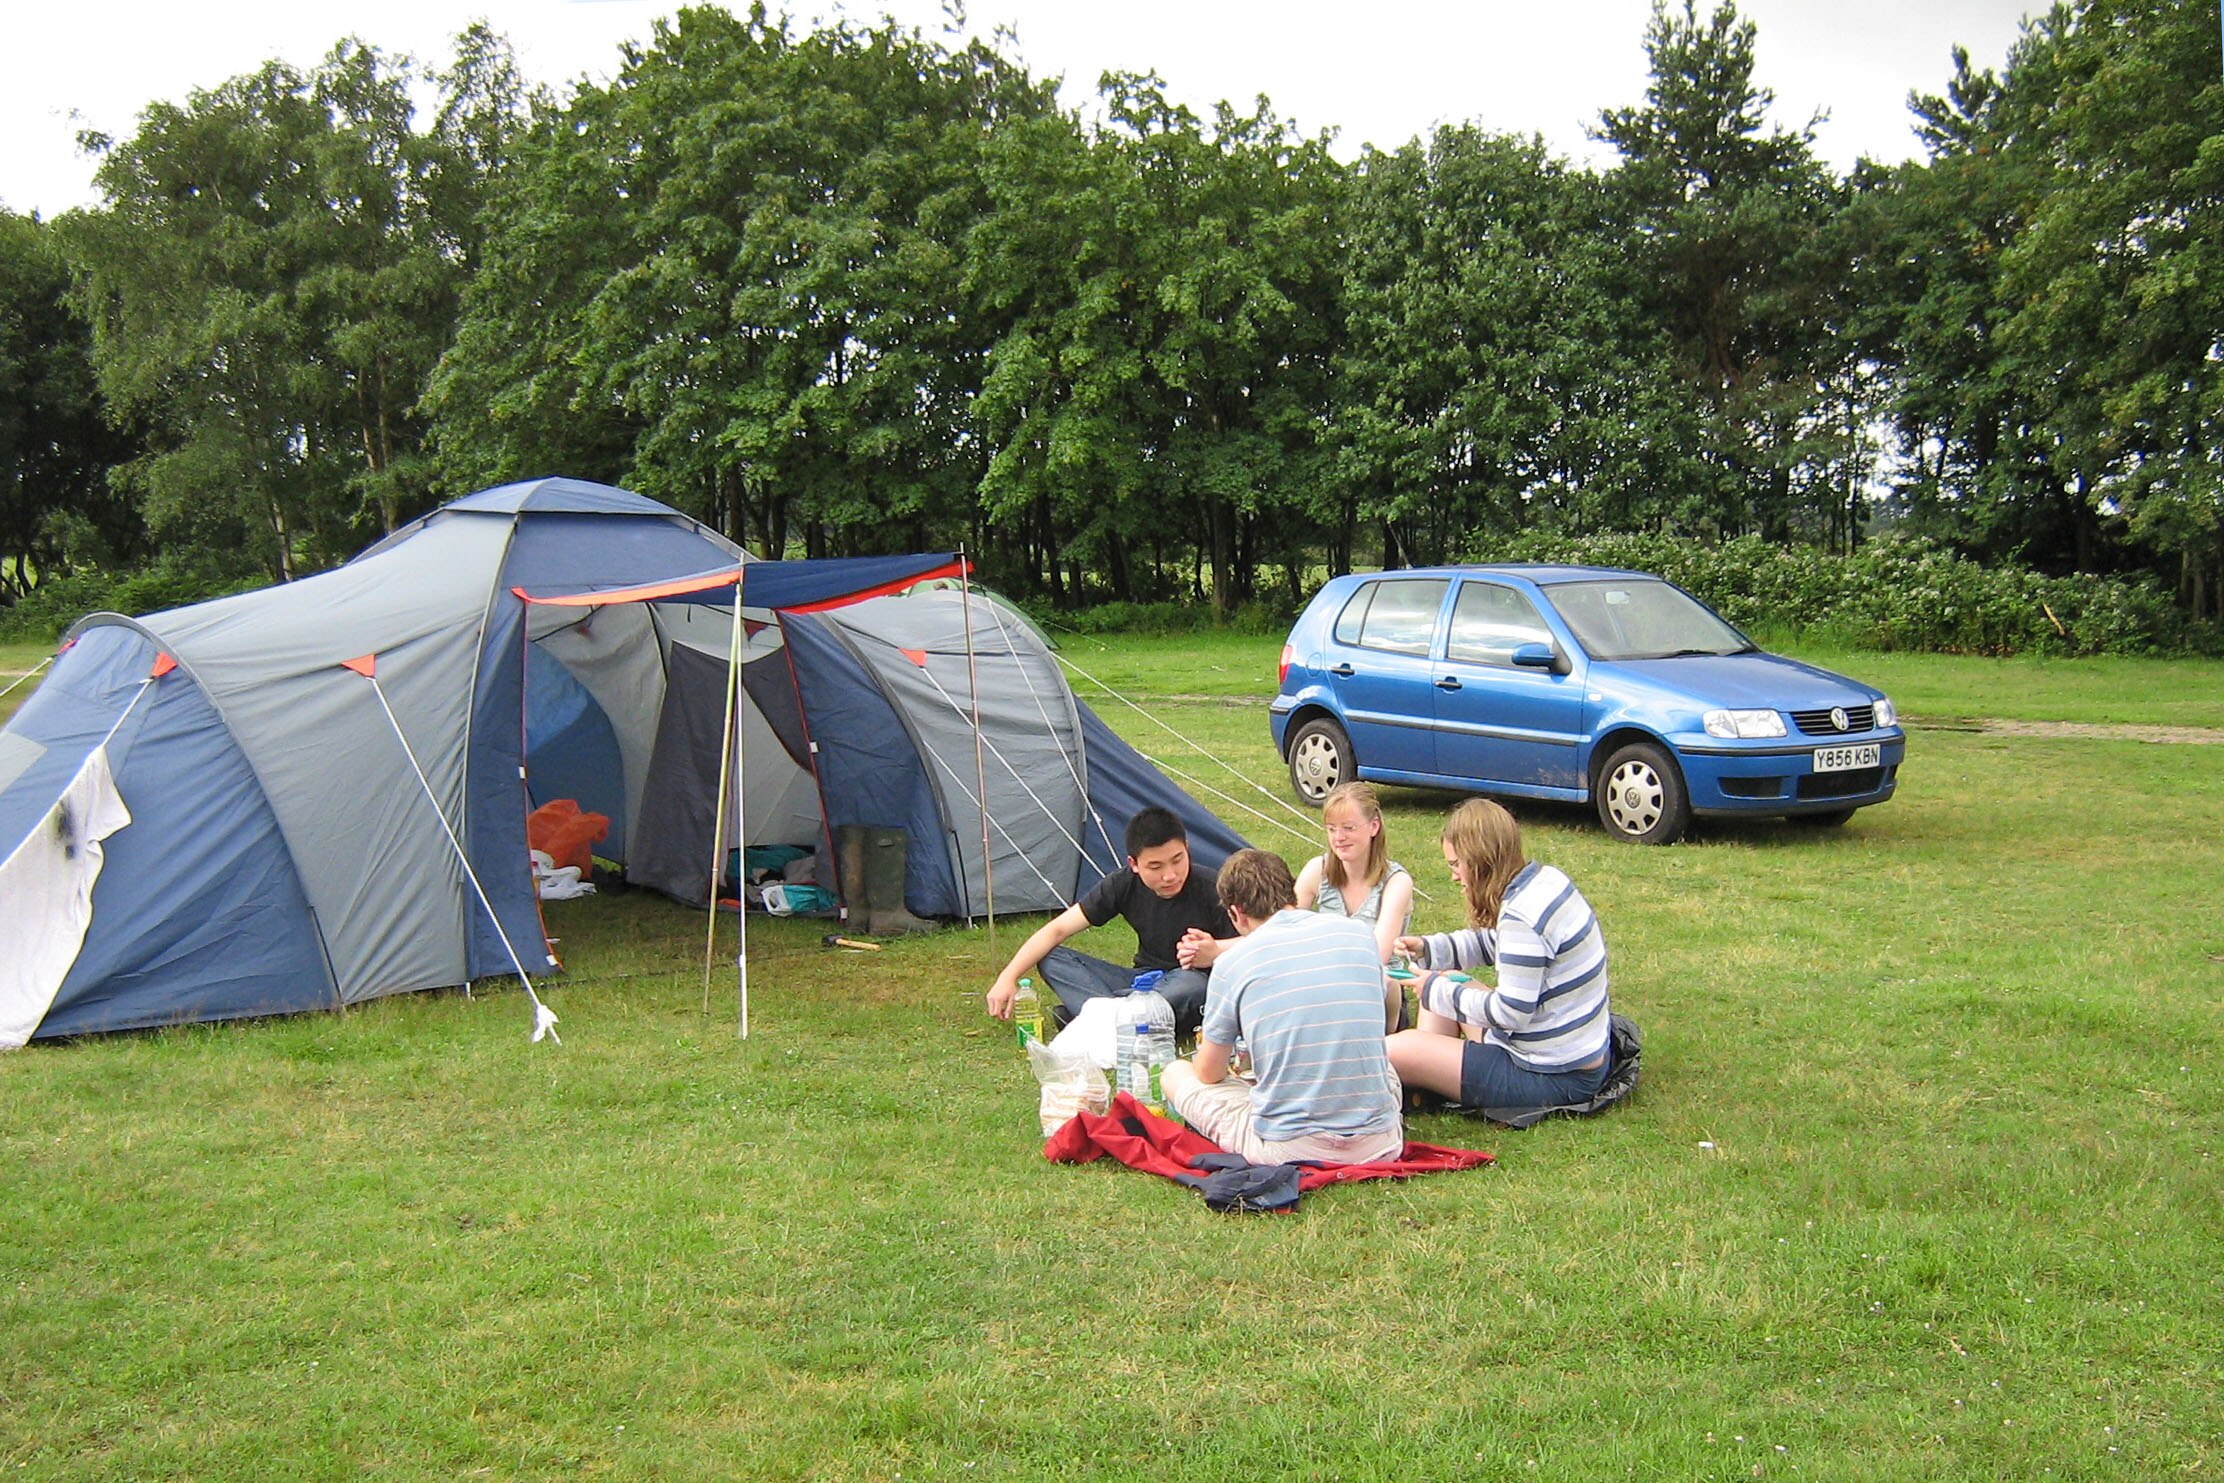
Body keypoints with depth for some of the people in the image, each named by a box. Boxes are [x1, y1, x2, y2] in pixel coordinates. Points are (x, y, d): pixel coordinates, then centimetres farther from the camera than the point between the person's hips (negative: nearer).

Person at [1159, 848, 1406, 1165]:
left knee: (1174, 1074, 17)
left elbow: (1208, 1074, 8)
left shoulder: (1232, 963, -5)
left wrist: (1208, 1046, 33)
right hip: (1379, 1145, 5)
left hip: (1286, 1149, -4)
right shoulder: (1360, 934, 4)